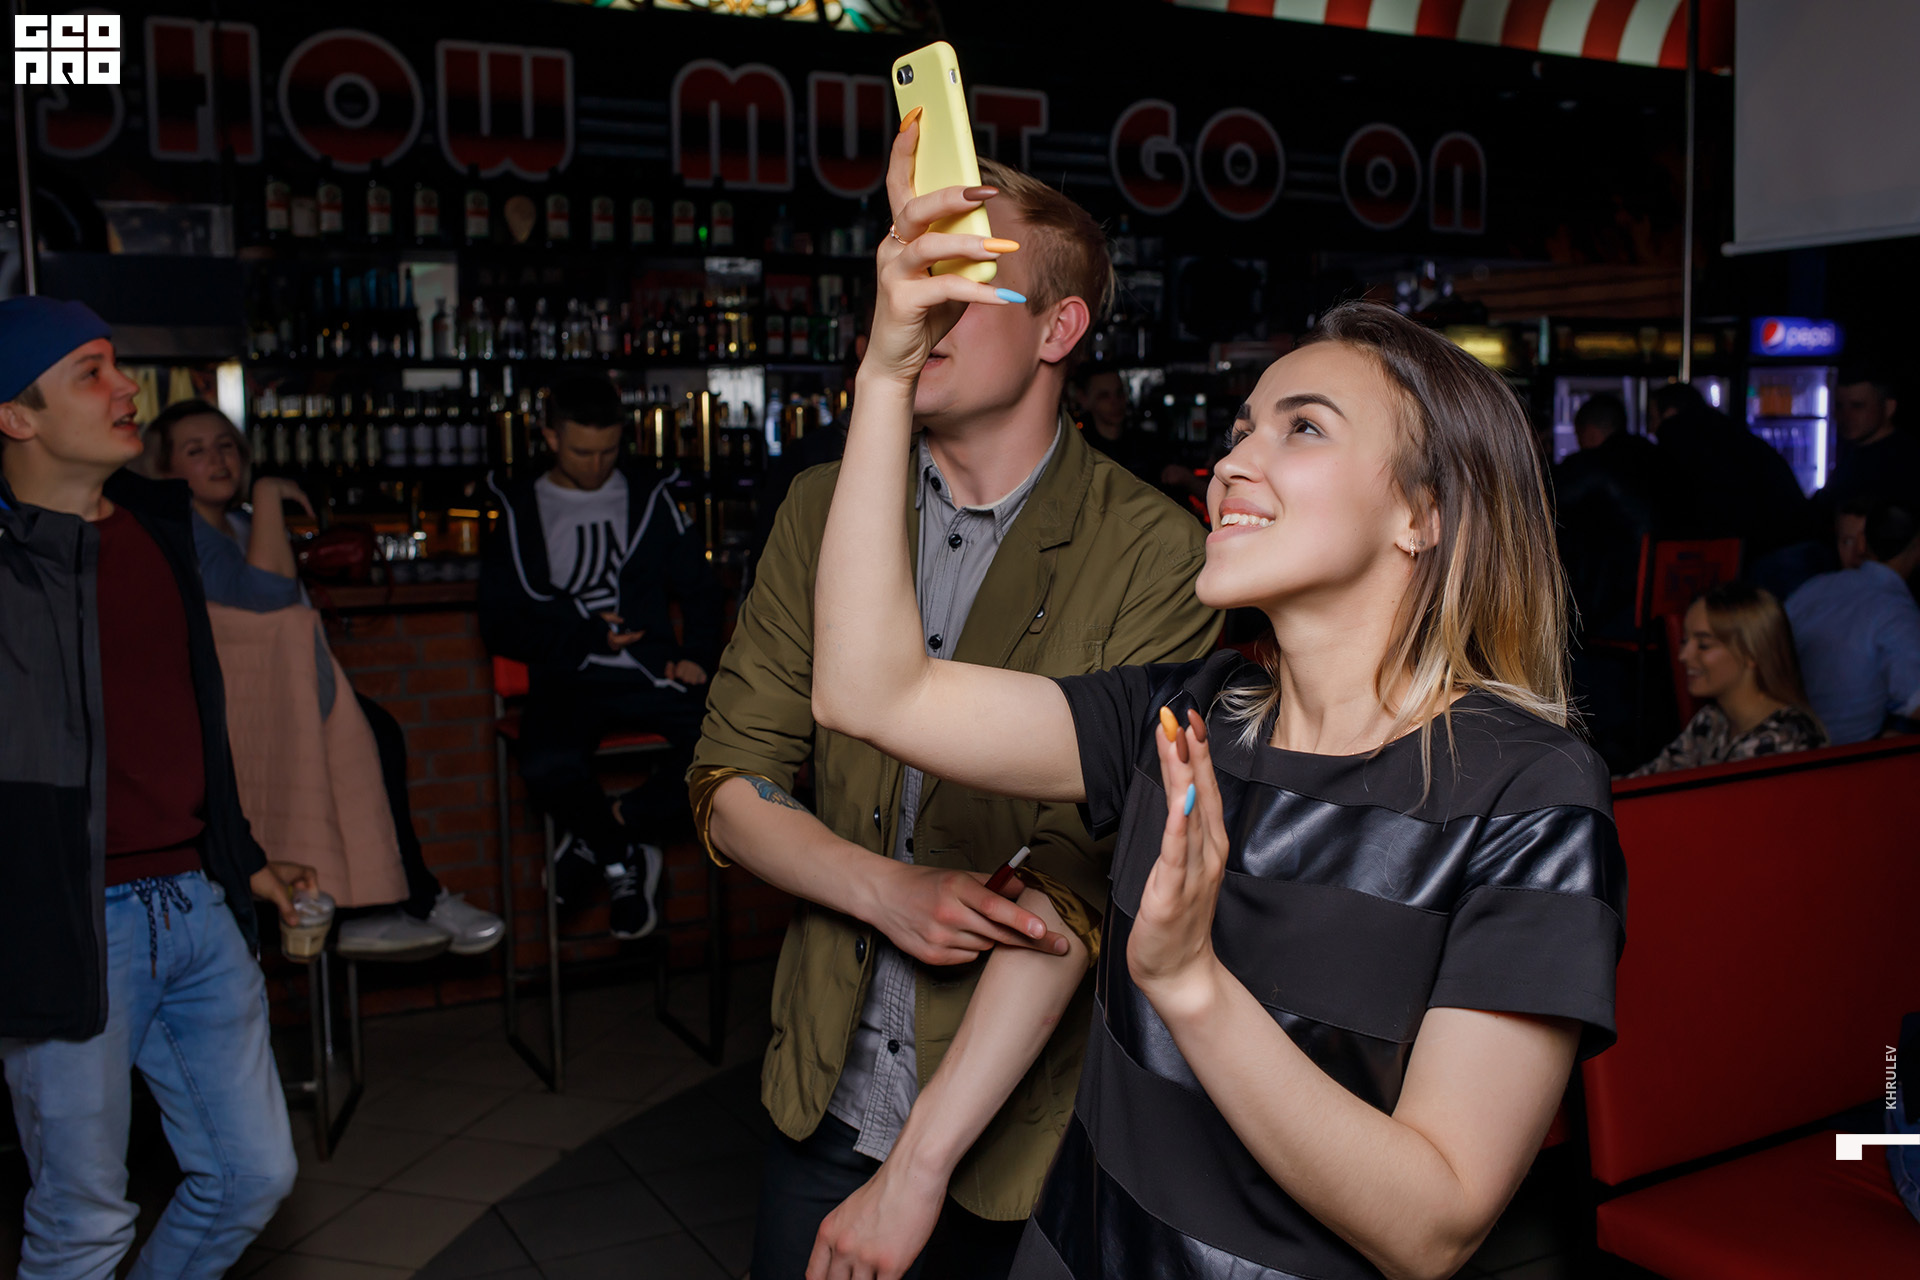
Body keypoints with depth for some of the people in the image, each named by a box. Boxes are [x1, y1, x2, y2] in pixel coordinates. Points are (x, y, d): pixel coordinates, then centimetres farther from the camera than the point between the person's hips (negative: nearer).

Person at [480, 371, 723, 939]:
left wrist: (696, 655, 0)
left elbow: (698, 587, 18)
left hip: (650, 670, 2)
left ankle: (603, 833, -8)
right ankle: (625, 859, -5)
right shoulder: (520, 509, 10)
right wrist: (586, 638, -5)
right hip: (567, 677, -2)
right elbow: (500, 624, 6)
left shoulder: (649, 495, 15)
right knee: (549, 768, -35)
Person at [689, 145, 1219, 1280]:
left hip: (1022, 1122, -4)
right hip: (825, 1092, 4)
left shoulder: (1152, 559, -16)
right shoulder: (822, 509, 0)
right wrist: (888, 889, -19)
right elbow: (730, 784, 0)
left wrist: (919, 1167, -22)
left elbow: (1081, 880, -20)